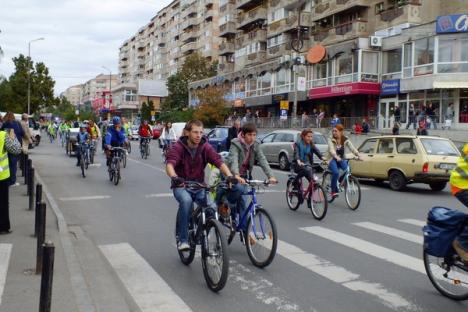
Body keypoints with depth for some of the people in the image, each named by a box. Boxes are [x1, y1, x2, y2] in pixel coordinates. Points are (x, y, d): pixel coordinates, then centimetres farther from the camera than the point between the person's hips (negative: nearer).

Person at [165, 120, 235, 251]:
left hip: (199, 186, 3)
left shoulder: (206, 147, -5)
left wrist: (230, 176, -36)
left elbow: (219, 162, -17)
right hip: (181, 186, -3)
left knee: (213, 208, -21)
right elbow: (169, 164, -28)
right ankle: (182, 240, -24)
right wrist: (174, 177, -50)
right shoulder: (178, 147, -12)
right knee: (186, 200, -35)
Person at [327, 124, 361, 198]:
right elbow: (331, 150, -24)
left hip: (342, 160, 3)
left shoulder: (346, 140, 0)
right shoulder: (331, 140, -7)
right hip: (333, 160, -2)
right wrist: (336, 157, -43)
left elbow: (352, 148, -14)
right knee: (336, 172, -30)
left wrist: (358, 155, -32)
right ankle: (333, 191, -16)